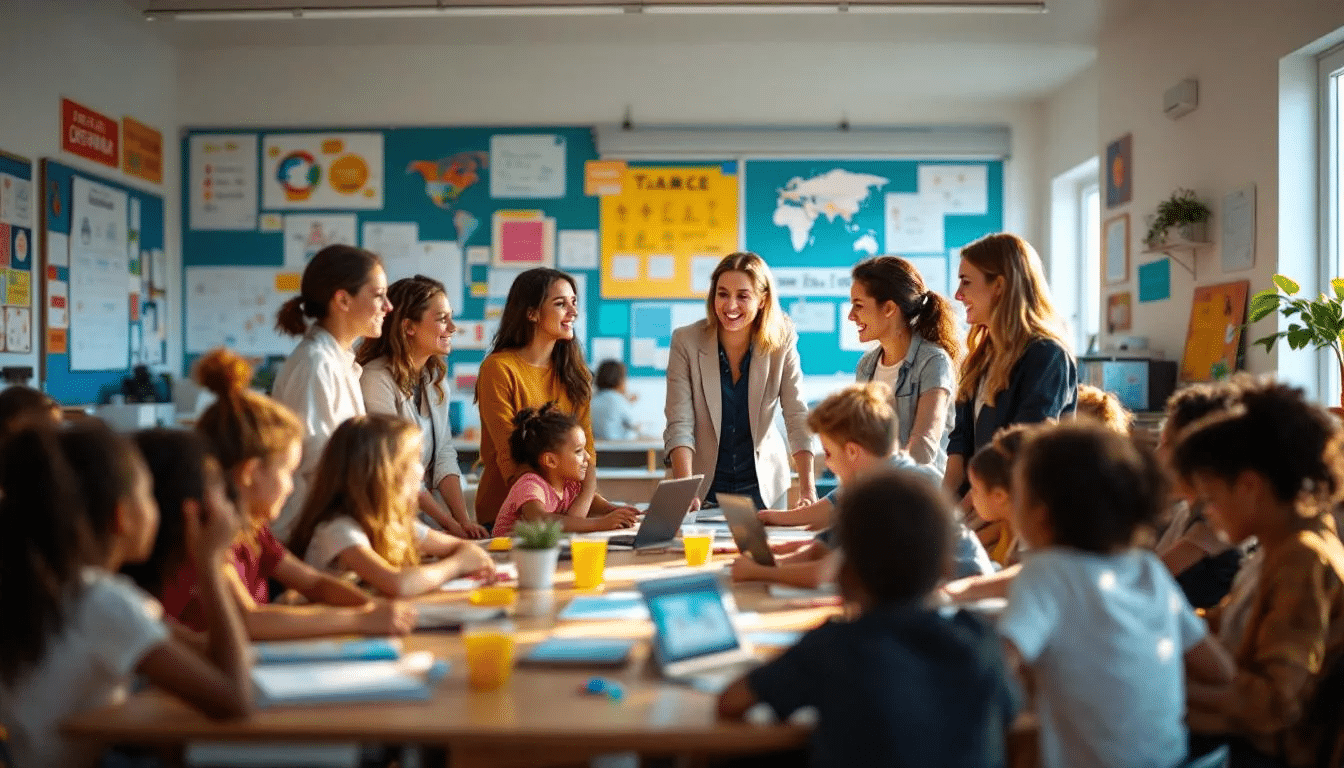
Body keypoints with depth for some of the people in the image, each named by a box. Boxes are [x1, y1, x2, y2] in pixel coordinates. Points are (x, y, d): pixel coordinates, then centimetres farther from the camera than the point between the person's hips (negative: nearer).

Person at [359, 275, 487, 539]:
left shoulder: (436, 378, 10)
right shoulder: (377, 379, -14)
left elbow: (444, 455, 6)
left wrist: (464, 519, -7)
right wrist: (450, 523, -14)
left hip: (423, 517, 7)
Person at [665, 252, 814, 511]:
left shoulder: (781, 342, -10)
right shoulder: (686, 341, -13)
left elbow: (797, 417, -14)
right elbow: (679, 424, -17)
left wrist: (808, 490, -26)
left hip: (764, 483, 1)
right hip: (704, 485, -1)